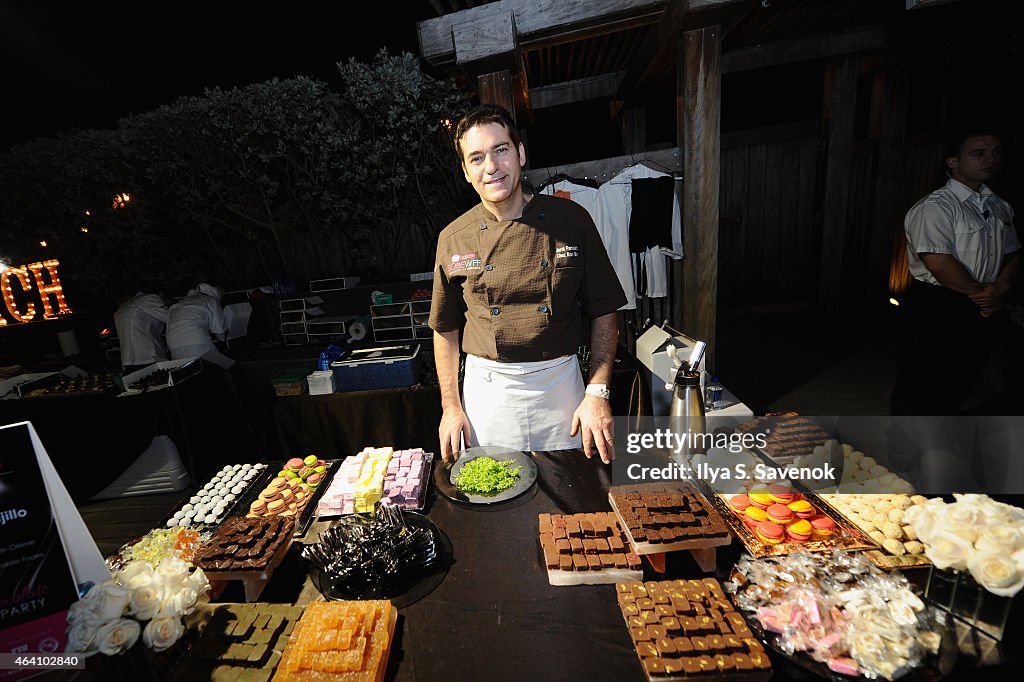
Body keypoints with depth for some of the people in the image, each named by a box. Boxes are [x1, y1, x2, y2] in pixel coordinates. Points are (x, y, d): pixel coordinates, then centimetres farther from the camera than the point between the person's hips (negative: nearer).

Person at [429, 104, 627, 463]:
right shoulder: (452, 239, -3)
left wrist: (598, 393, -8)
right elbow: (446, 329, 5)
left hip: (561, 387, 0)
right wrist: (450, 407, 2)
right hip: (486, 393, 1)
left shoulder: (572, 220, -4)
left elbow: (604, 312, -1)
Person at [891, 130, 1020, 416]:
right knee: (922, 382, -1)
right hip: (938, 308, -8)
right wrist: (979, 293, -11)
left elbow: (1013, 252, 18)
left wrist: (1002, 285, -3)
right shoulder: (935, 207, -15)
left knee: (961, 380, 17)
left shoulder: (1001, 208, 14)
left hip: (983, 310, 8)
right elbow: (939, 263, -22)